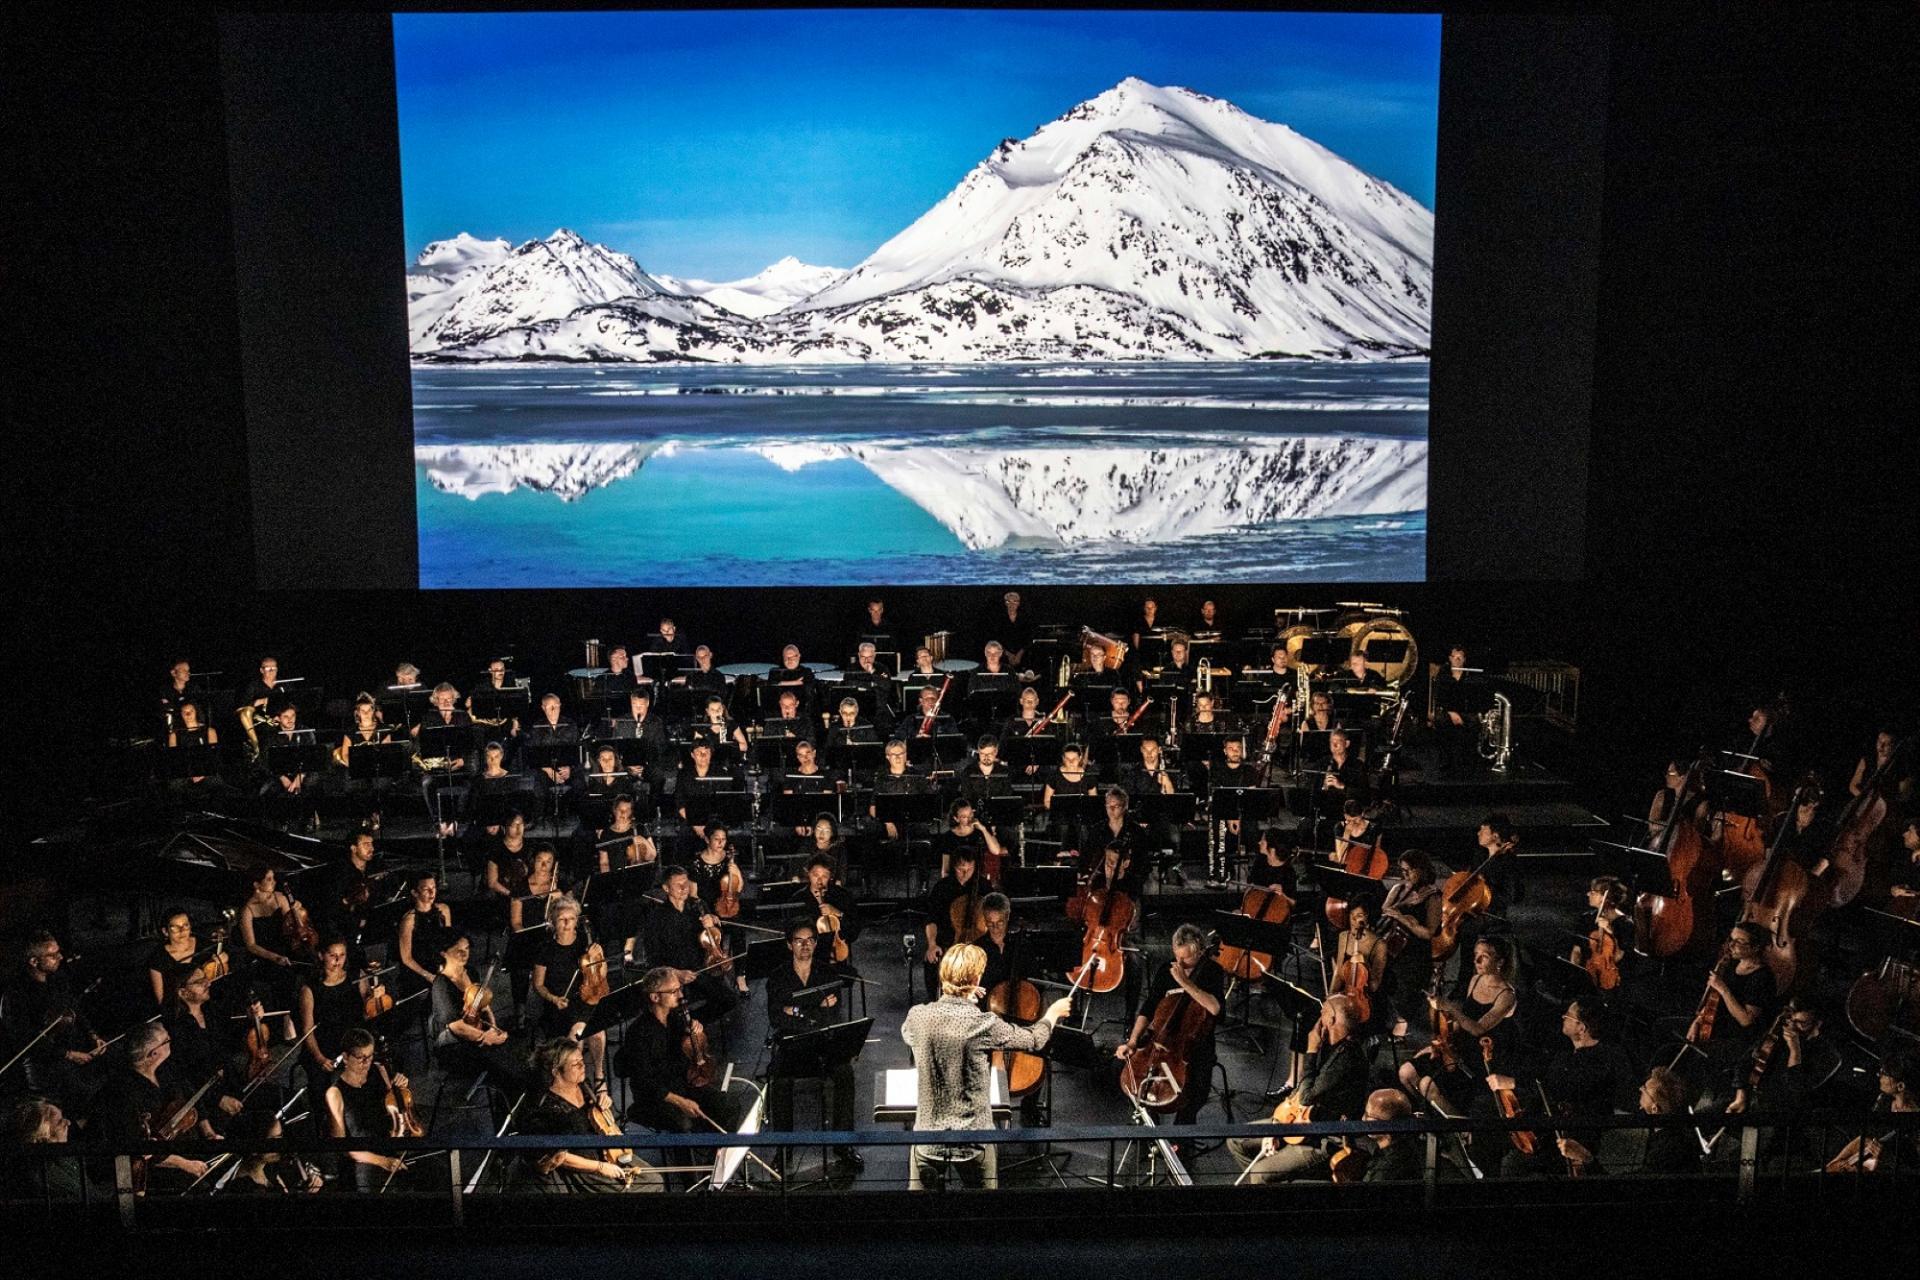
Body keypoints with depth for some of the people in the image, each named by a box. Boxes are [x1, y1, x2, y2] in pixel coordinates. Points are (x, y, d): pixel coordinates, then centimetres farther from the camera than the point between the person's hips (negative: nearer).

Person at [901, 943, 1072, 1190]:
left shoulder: (917, 1017, -9)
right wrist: (1053, 1012, 21)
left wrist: (960, 1002, 21)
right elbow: (1034, 1041, 0)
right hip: (973, 1140, -2)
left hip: (928, 1138, 2)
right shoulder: (984, 1025, -17)